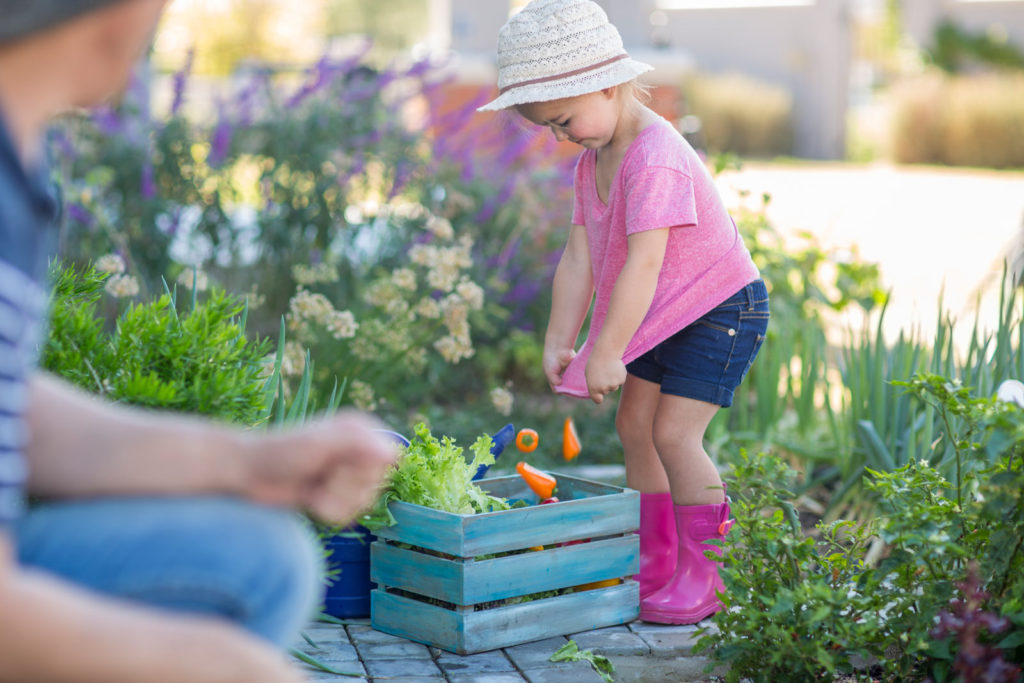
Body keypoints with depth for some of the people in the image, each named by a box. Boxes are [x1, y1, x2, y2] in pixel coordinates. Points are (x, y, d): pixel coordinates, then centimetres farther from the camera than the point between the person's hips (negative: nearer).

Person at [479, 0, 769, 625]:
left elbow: (643, 265, -32)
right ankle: (654, 565, 19)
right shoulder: (593, 161, 3)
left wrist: (607, 353, -30)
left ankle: (706, 579, -3)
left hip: (721, 308, -9)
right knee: (635, 424, 9)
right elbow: (579, 257, 2)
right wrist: (560, 341, -3)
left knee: (674, 433, -14)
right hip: (667, 316, 10)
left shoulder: (655, 158, -28)